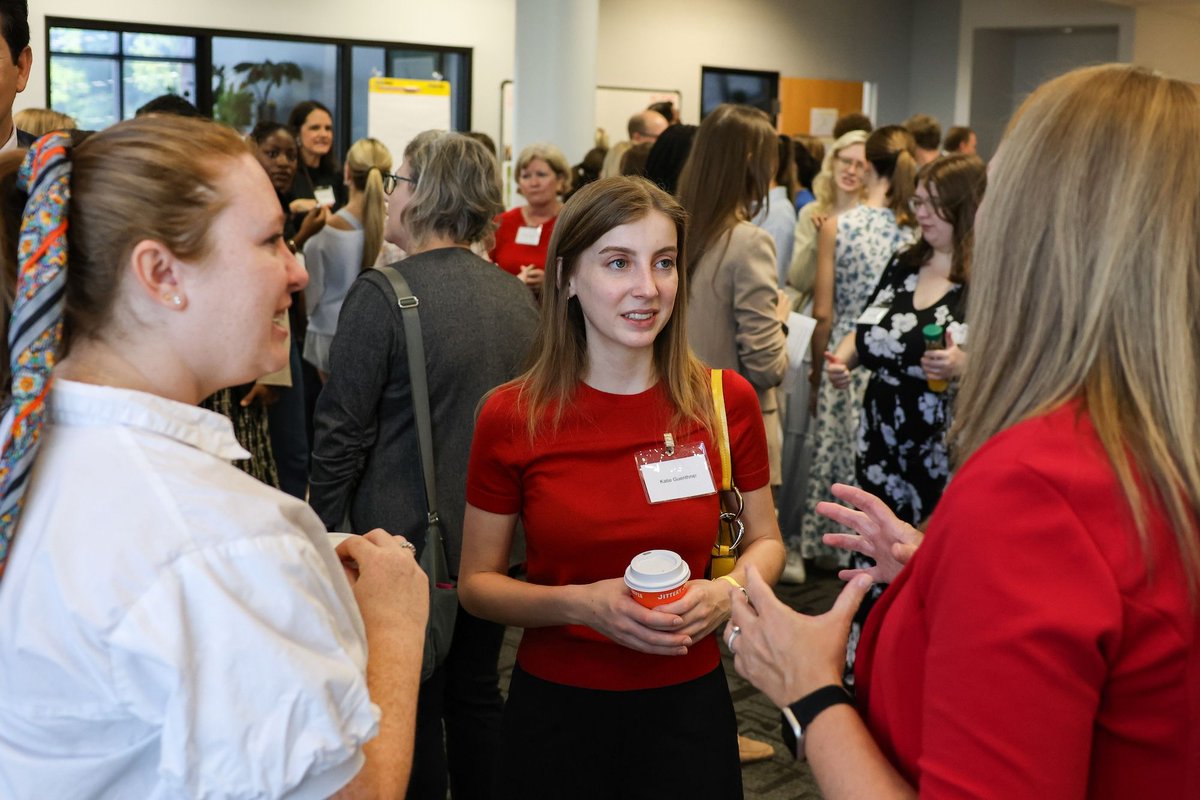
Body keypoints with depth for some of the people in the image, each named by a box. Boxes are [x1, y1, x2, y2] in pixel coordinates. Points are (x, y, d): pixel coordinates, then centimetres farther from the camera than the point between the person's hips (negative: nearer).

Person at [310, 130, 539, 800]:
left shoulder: (383, 293, -16)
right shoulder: (519, 297, 2)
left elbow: (343, 433, -14)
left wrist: (327, 533, -4)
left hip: (408, 541, -6)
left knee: (414, 710, 7)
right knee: (478, 692, 19)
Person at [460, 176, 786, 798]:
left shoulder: (726, 401, -8)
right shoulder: (510, 417, -11)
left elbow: (764, 540, 6)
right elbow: (476, 583, -4)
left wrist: (727, 591, -15)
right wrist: (582, 604, -21)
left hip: (687, 704, 1)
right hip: (554, 705, -1)